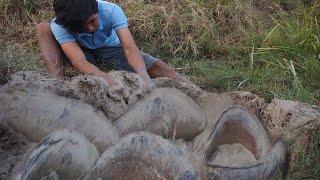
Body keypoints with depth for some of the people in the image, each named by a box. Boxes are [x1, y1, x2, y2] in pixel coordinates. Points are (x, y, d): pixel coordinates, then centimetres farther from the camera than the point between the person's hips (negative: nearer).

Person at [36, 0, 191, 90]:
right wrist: (111, 81, -63)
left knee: (156, 66, -25)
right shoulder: (60, 26, -33)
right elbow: (80, 62, -45)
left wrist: (145, 78, -59)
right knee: (43, 28, -27)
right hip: (84, 52, 0)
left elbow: (130, 49, -40)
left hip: (111, 48, 0)